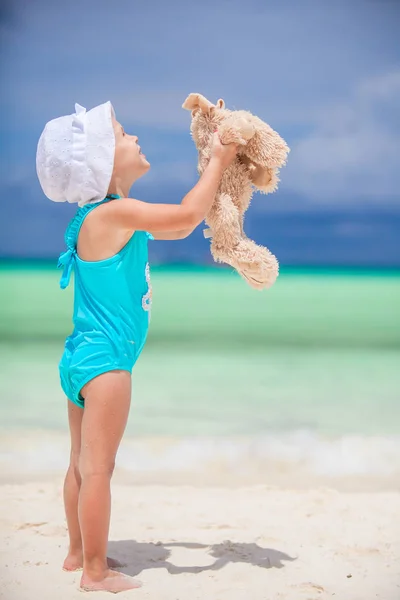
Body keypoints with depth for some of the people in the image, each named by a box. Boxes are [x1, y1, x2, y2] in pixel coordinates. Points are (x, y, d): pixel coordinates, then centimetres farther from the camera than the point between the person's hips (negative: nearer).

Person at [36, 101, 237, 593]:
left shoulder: (111, 217, 13)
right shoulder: (111, 212, -17)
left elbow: (179, 227, 23)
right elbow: (186, 215, -21)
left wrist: (216, 169, 18)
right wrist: (218, 161, -9)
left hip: (83, 357, 10)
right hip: (103, 359, -10)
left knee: (83, 462, 17)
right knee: (97, 466, -4)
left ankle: (79, 553, 29)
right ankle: (94, 571, 2)